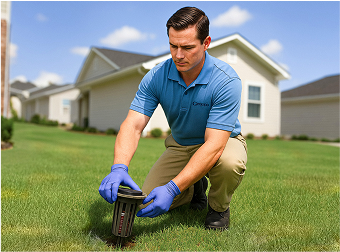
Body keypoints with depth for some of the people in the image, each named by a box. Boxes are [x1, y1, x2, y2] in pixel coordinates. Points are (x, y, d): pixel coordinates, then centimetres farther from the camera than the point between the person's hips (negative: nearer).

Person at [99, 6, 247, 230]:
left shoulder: (226, 81, -30)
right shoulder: (156, 77, -19)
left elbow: (214, 145, -35)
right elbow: (133, 125, -25)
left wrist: (172, 188, -43)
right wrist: (119, 168, -45)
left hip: (223, 142, -3)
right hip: (180, 145, 3)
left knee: (230, 162, -39)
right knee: (148, 201, -10)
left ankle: (219, 206, -2)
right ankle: (195, 188, 21)